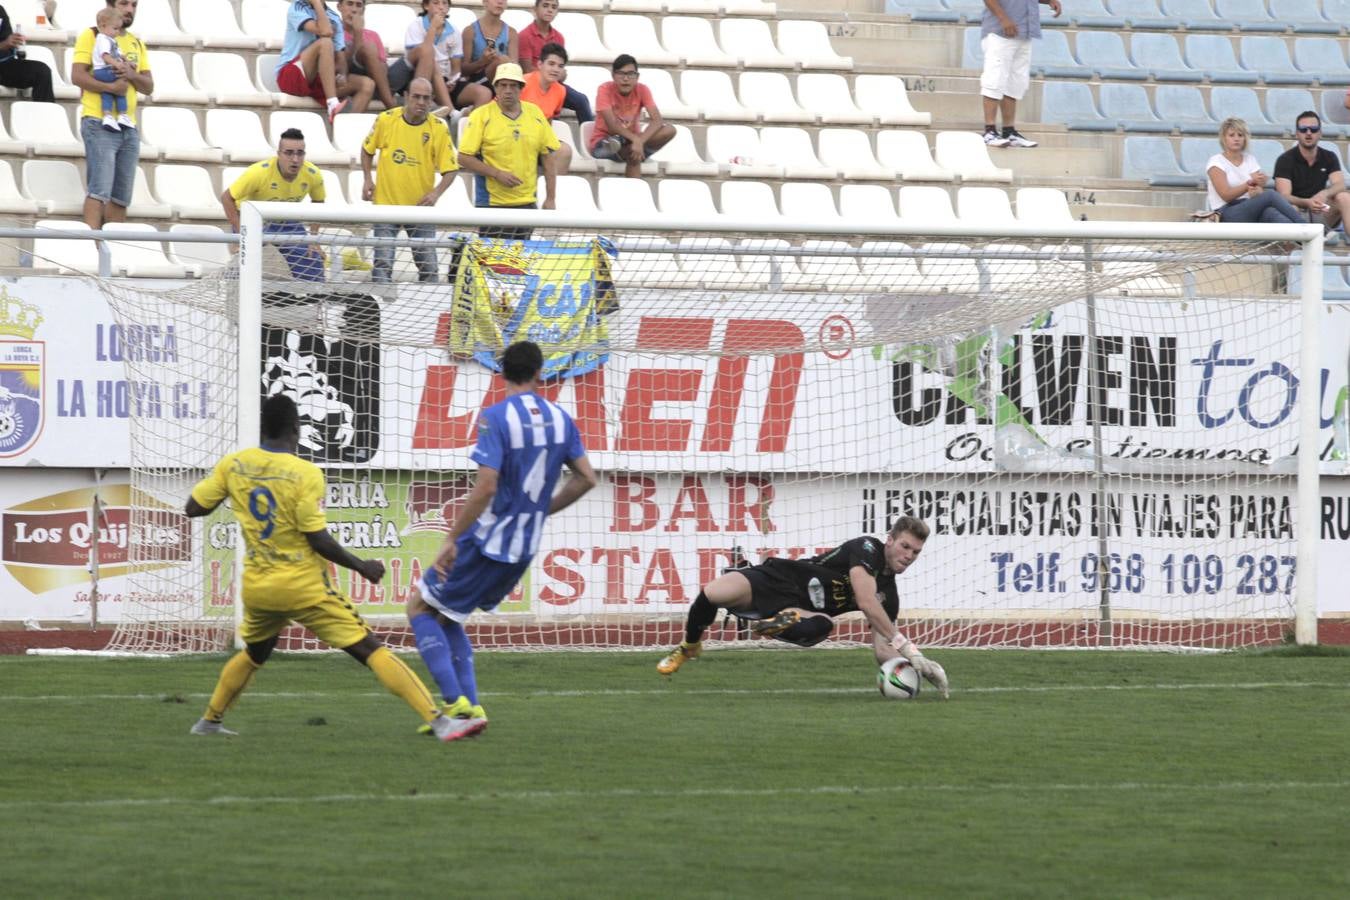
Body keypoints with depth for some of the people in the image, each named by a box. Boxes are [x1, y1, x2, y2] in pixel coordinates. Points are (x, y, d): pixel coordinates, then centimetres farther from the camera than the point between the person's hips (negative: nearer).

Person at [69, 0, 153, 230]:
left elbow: (149, 87, 13)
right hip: (99, 124, -6)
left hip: (129, 127, 6)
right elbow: (77, 75, -10)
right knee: (99, 191, -15)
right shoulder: (91, 36, 0)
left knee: (121, 197, 6)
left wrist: (131, 75, -8)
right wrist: (109, 87, -22)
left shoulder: (137, 44, 19)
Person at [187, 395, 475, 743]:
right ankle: (437, 721, -13)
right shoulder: (306, 474, -15)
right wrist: (362, 567, -3)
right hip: (304, 587, -5)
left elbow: (193, 507, 5)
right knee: (371, 651, -6)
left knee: (253, 654, 33)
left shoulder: (233, 465, -2)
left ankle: (210, 720, 38)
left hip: (257, 588, 5)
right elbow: (318, 539, -15)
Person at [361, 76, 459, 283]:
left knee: (428, 265, 3)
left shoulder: (439, 128, -6)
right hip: (386, 202, -1)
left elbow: (450, 169, -4)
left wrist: (436, 193, -21)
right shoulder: (385, 120, -5)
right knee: (383, 262, -9)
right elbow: (367, 150, 13)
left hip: (421, 206, 1)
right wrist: (367, 179, 2)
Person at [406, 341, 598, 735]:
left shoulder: (496, 418, -15)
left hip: (486, 540, -7)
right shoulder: (559, 419, 4)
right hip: (524, 548, 7)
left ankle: (456, 702, -3)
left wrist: (451, 540, -16)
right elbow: (586, 478, 10)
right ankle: (468, 706, 12)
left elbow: (486, 487, -22)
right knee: (447, 617, 22)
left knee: (420, 606, 9)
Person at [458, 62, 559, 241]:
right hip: (491, 204, -3)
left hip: (526, 203, 3)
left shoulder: (535, 114, 7)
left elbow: (548, 158, 12)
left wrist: (550, 198, 7)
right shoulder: (481, 116, -4)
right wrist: (497, 174, -15)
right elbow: (464, 158, -6)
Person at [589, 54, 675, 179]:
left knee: (670, 130, -23)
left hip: (631, 142, 4)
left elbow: (657, 120, -19)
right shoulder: (605, 89, -15)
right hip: (603, 142, -4)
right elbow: (612, 126, -24)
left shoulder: (642, 90, -6)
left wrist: (639, 141, -36)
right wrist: (636, 139, -38)